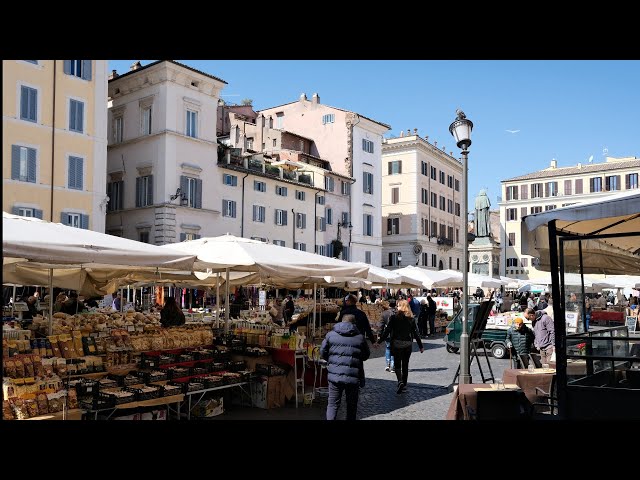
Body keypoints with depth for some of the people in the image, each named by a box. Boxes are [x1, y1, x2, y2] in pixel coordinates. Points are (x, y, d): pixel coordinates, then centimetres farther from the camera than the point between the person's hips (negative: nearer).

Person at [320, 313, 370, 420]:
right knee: (352, 404, 15)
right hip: (353, 377, -1)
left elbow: (322, 352, 6)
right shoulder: (360, 337, 0)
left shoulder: (331, 334, 2)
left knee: (333, 403, 10)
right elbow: (366, 355, 10)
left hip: (334, 375, 1)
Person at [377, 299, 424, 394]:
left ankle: (400, 381, -16)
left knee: (397, 365, 6)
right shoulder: (411, 319, 0)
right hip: (408, 344, 3)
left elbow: (387, 331, -9)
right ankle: (404, 385, 19)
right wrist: (421, 346, 13)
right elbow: (416, 333, 4)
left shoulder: (394, 318, -8)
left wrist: (379, 341, -2)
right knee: (405, 365, 14)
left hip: (397, 344, -3)